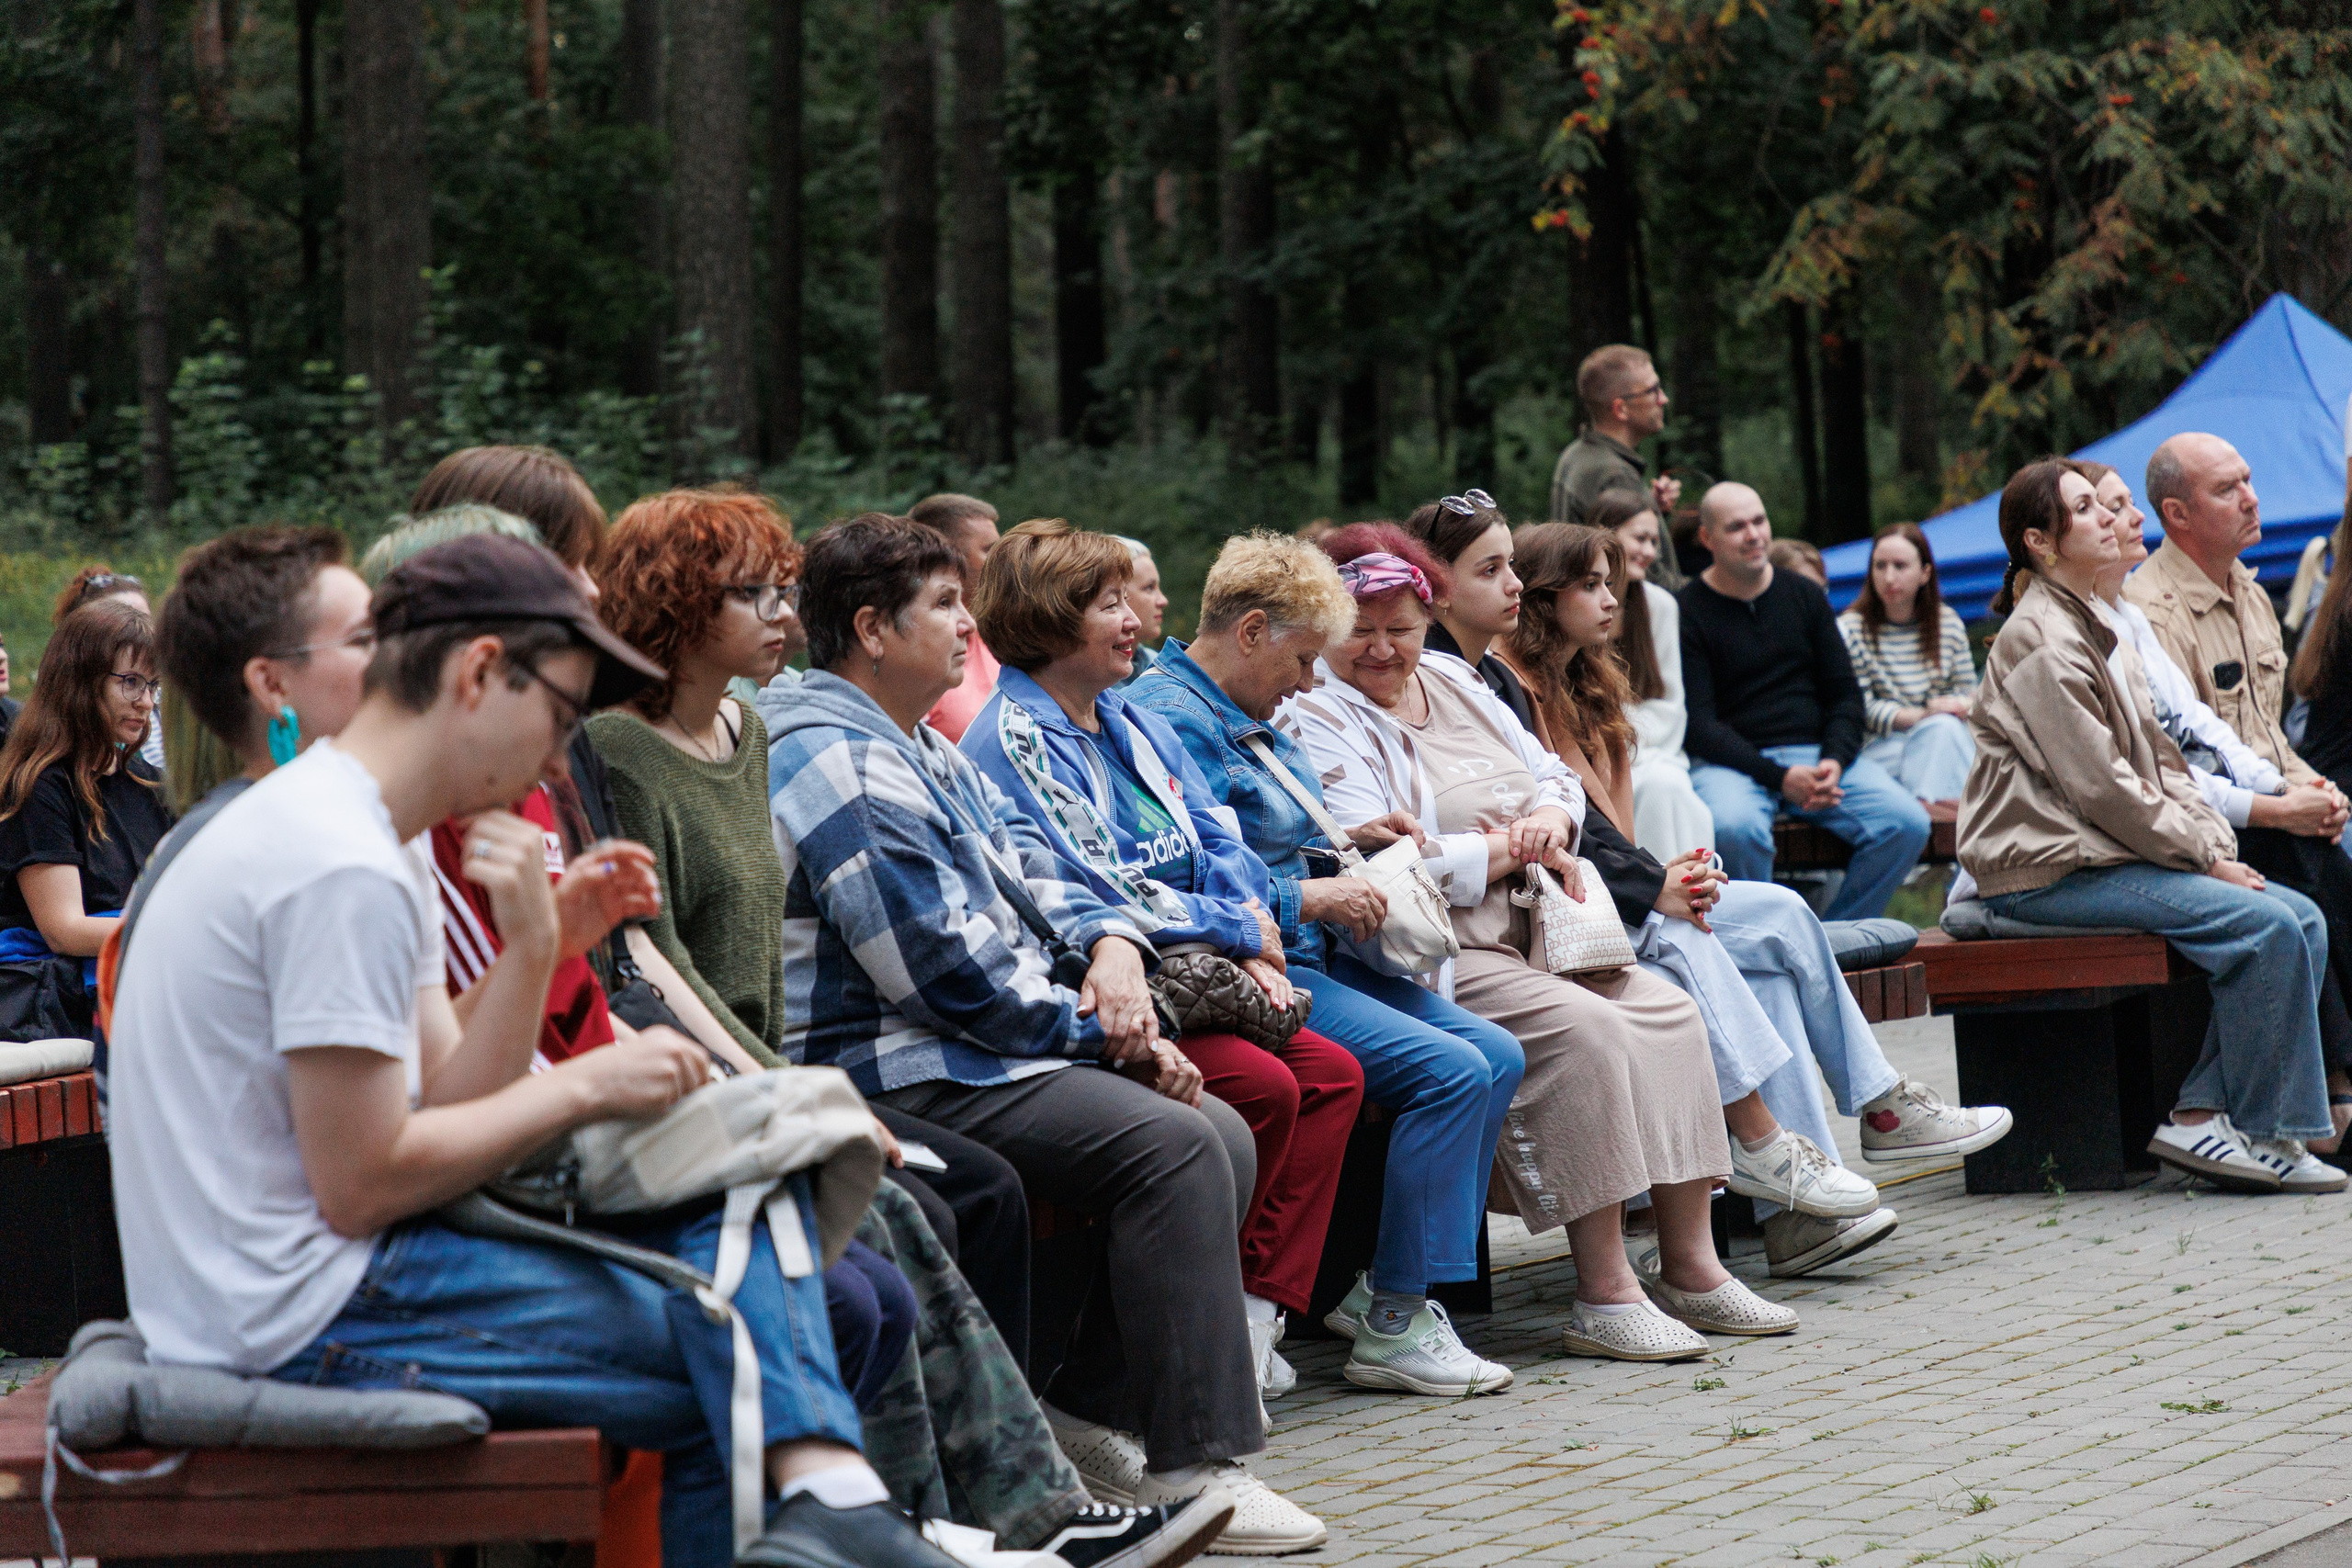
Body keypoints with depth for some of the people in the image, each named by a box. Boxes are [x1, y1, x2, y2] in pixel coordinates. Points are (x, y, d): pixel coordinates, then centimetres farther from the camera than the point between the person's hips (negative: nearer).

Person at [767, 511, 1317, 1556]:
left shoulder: (923, 751, 20)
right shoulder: (841, 767, -15)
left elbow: (1030, 864, 19)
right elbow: (951, 970, -19)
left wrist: (1109, 944, -4)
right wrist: (1106, 1033, -10)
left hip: (984, 1053, 11)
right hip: (901, 1072, -11)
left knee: (1223, 1138, 5)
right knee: (1173, 1143, -24)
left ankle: (1090, 1408, 5)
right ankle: (1193, 1468, -24)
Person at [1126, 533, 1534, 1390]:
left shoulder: (1256, 723, 21)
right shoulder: (1168, 719, -13)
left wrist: (1348, 842, 16)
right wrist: (1311, 895, -19)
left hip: (1312, 958, 11)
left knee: (1498, 1055, 0)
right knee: (1452, 1070, -22)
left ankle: (1385, 1283, 3)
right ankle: (1393, 1326, -16)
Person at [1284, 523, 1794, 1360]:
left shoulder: (1453, 683, 18)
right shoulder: (1316, 720, -8)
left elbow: (1556, 777, 23)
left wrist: (1549, 821, -2)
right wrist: (1513, 850, -11)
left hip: (1531, 936, 9)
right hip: (1442, 958, -9)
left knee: (1669, 1013, -8)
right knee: (1586, 1031, -28)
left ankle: (1690, 1266, -5)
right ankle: (1603, 1296, -27)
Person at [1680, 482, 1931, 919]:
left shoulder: (1804, 596, 15)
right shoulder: (1688, 610, -1)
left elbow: (1845, 694, 15)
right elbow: (1697, 723, -8)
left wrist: (1835, 760, -7)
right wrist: (1779, 777, -19)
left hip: (1816, 751, 5)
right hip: (1731, 763, -5)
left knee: (1907, 822, -20)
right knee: (1734, 827, -39)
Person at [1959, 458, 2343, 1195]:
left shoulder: (2097, 627, 19)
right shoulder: (2041, 642, -12)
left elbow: (2157, 759, 17)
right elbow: (2099, 785, -17)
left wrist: (2217, 844, 2)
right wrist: (2203, 855, -13)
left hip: (2110, 852, 10)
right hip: (2046, 869, -10)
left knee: (2303, 918, -4)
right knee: (2266, 927, -22)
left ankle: (2201, 1114, -8)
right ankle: (2261, 1134, -11)